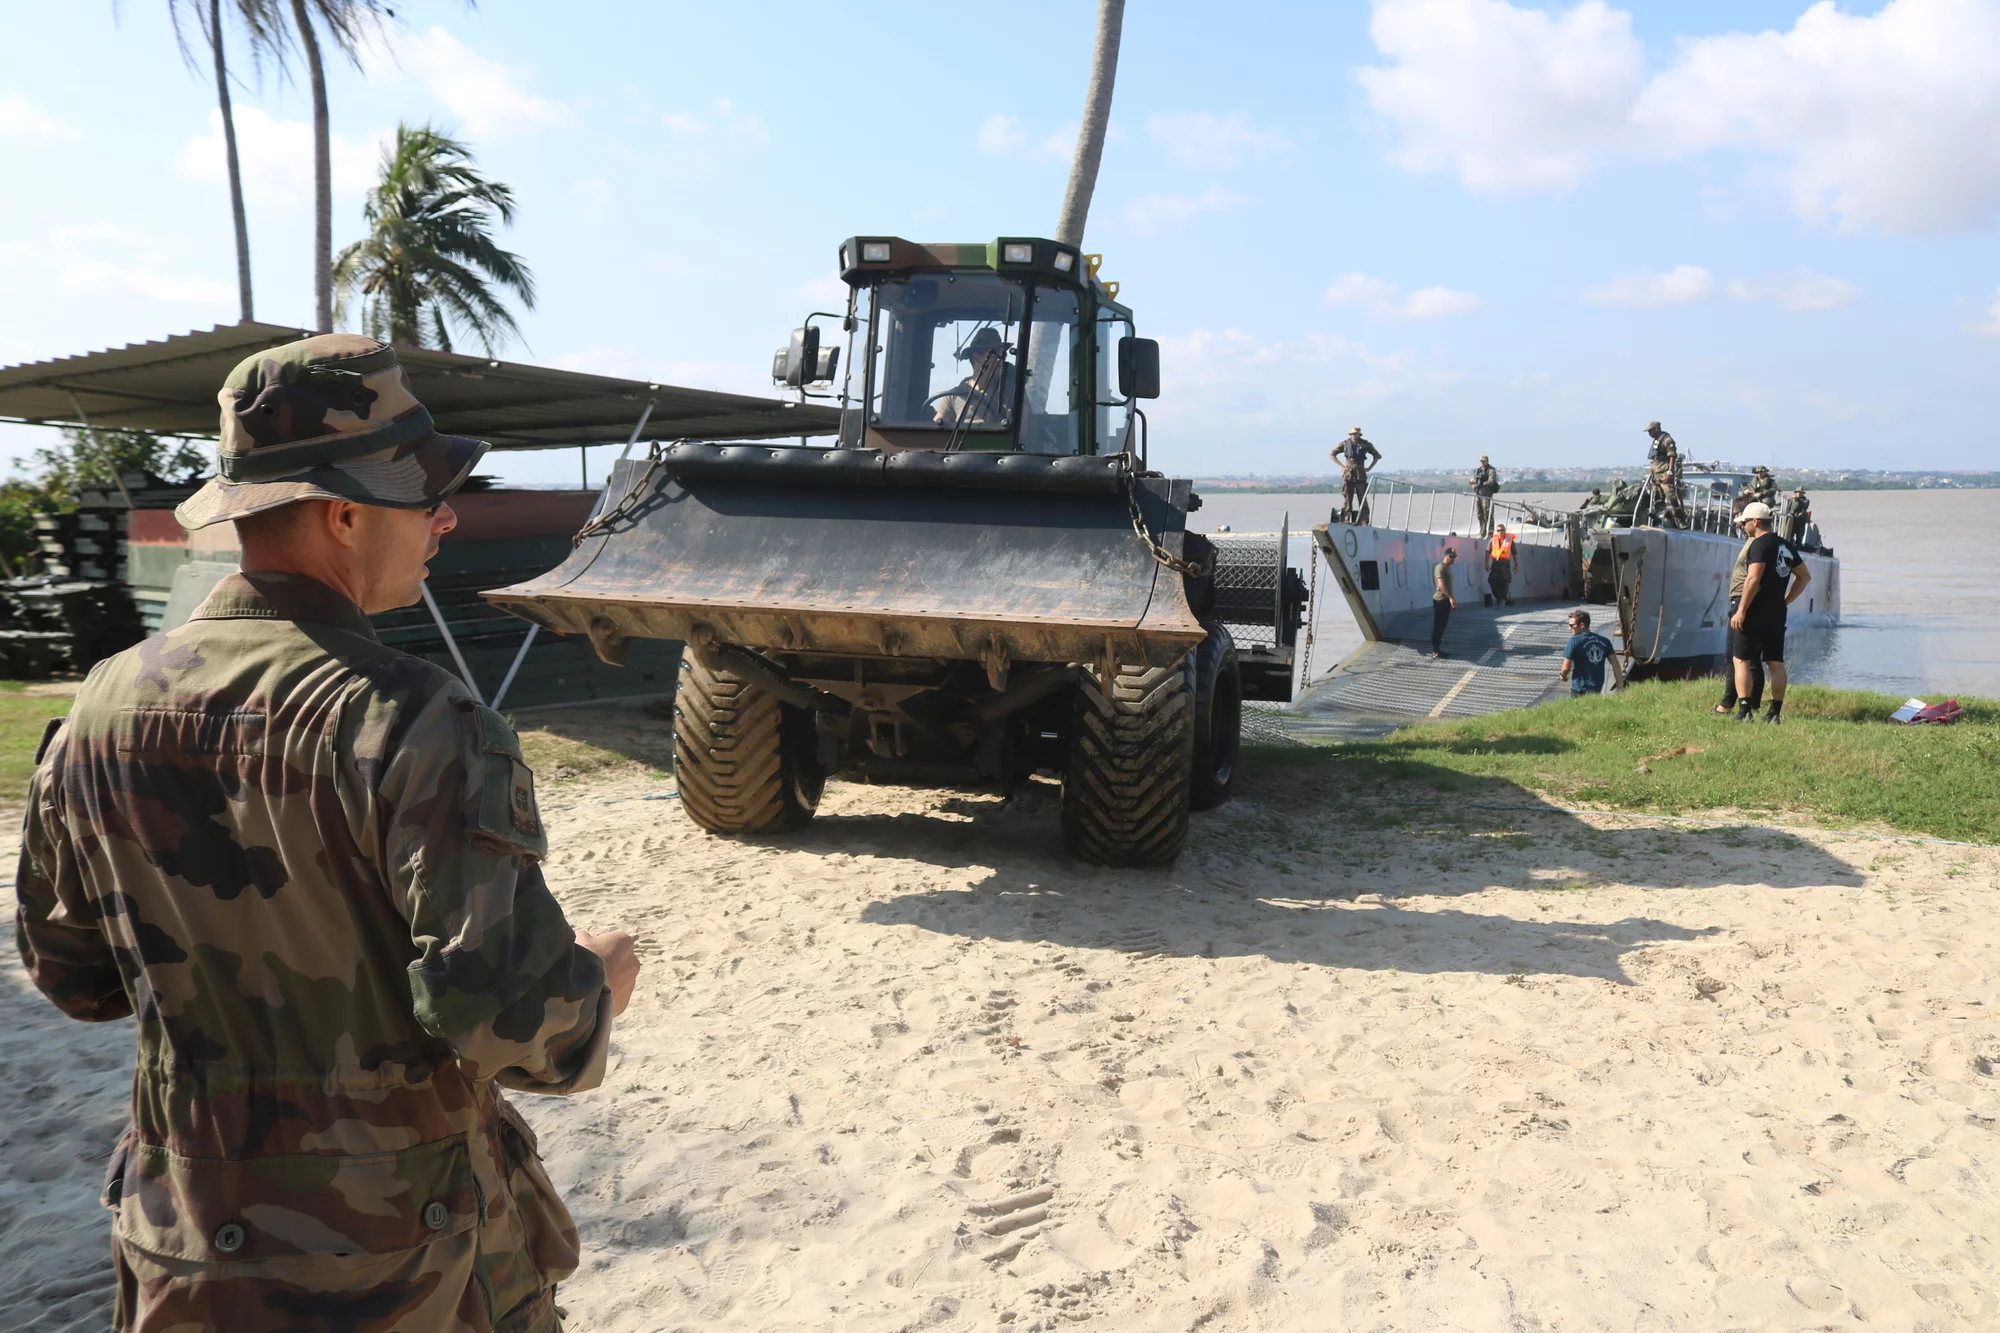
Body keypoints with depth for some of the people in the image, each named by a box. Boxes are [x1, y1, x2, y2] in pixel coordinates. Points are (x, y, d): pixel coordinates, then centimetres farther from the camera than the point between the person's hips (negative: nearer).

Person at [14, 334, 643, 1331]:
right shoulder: (412, 725, -26)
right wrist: (598, 981, -9)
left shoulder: (101, 710, -6)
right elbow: (519, 1028, -29)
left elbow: (67, 970, 7)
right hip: (399, 1253, -4)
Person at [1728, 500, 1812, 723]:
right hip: (1778, 612, 8)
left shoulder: (1759, 544, -11)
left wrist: (1741, 610, -19)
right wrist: (1786, 600, 18)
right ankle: (1776, 711, 10)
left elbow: (1753, 579, -20)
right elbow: (1804, 576, 21)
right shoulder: (1786, 546, 15)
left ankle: (1744, 710, -9)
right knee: (1776, 663, 9)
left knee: (1741, 660, -2)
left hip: (1756, 610, -8)